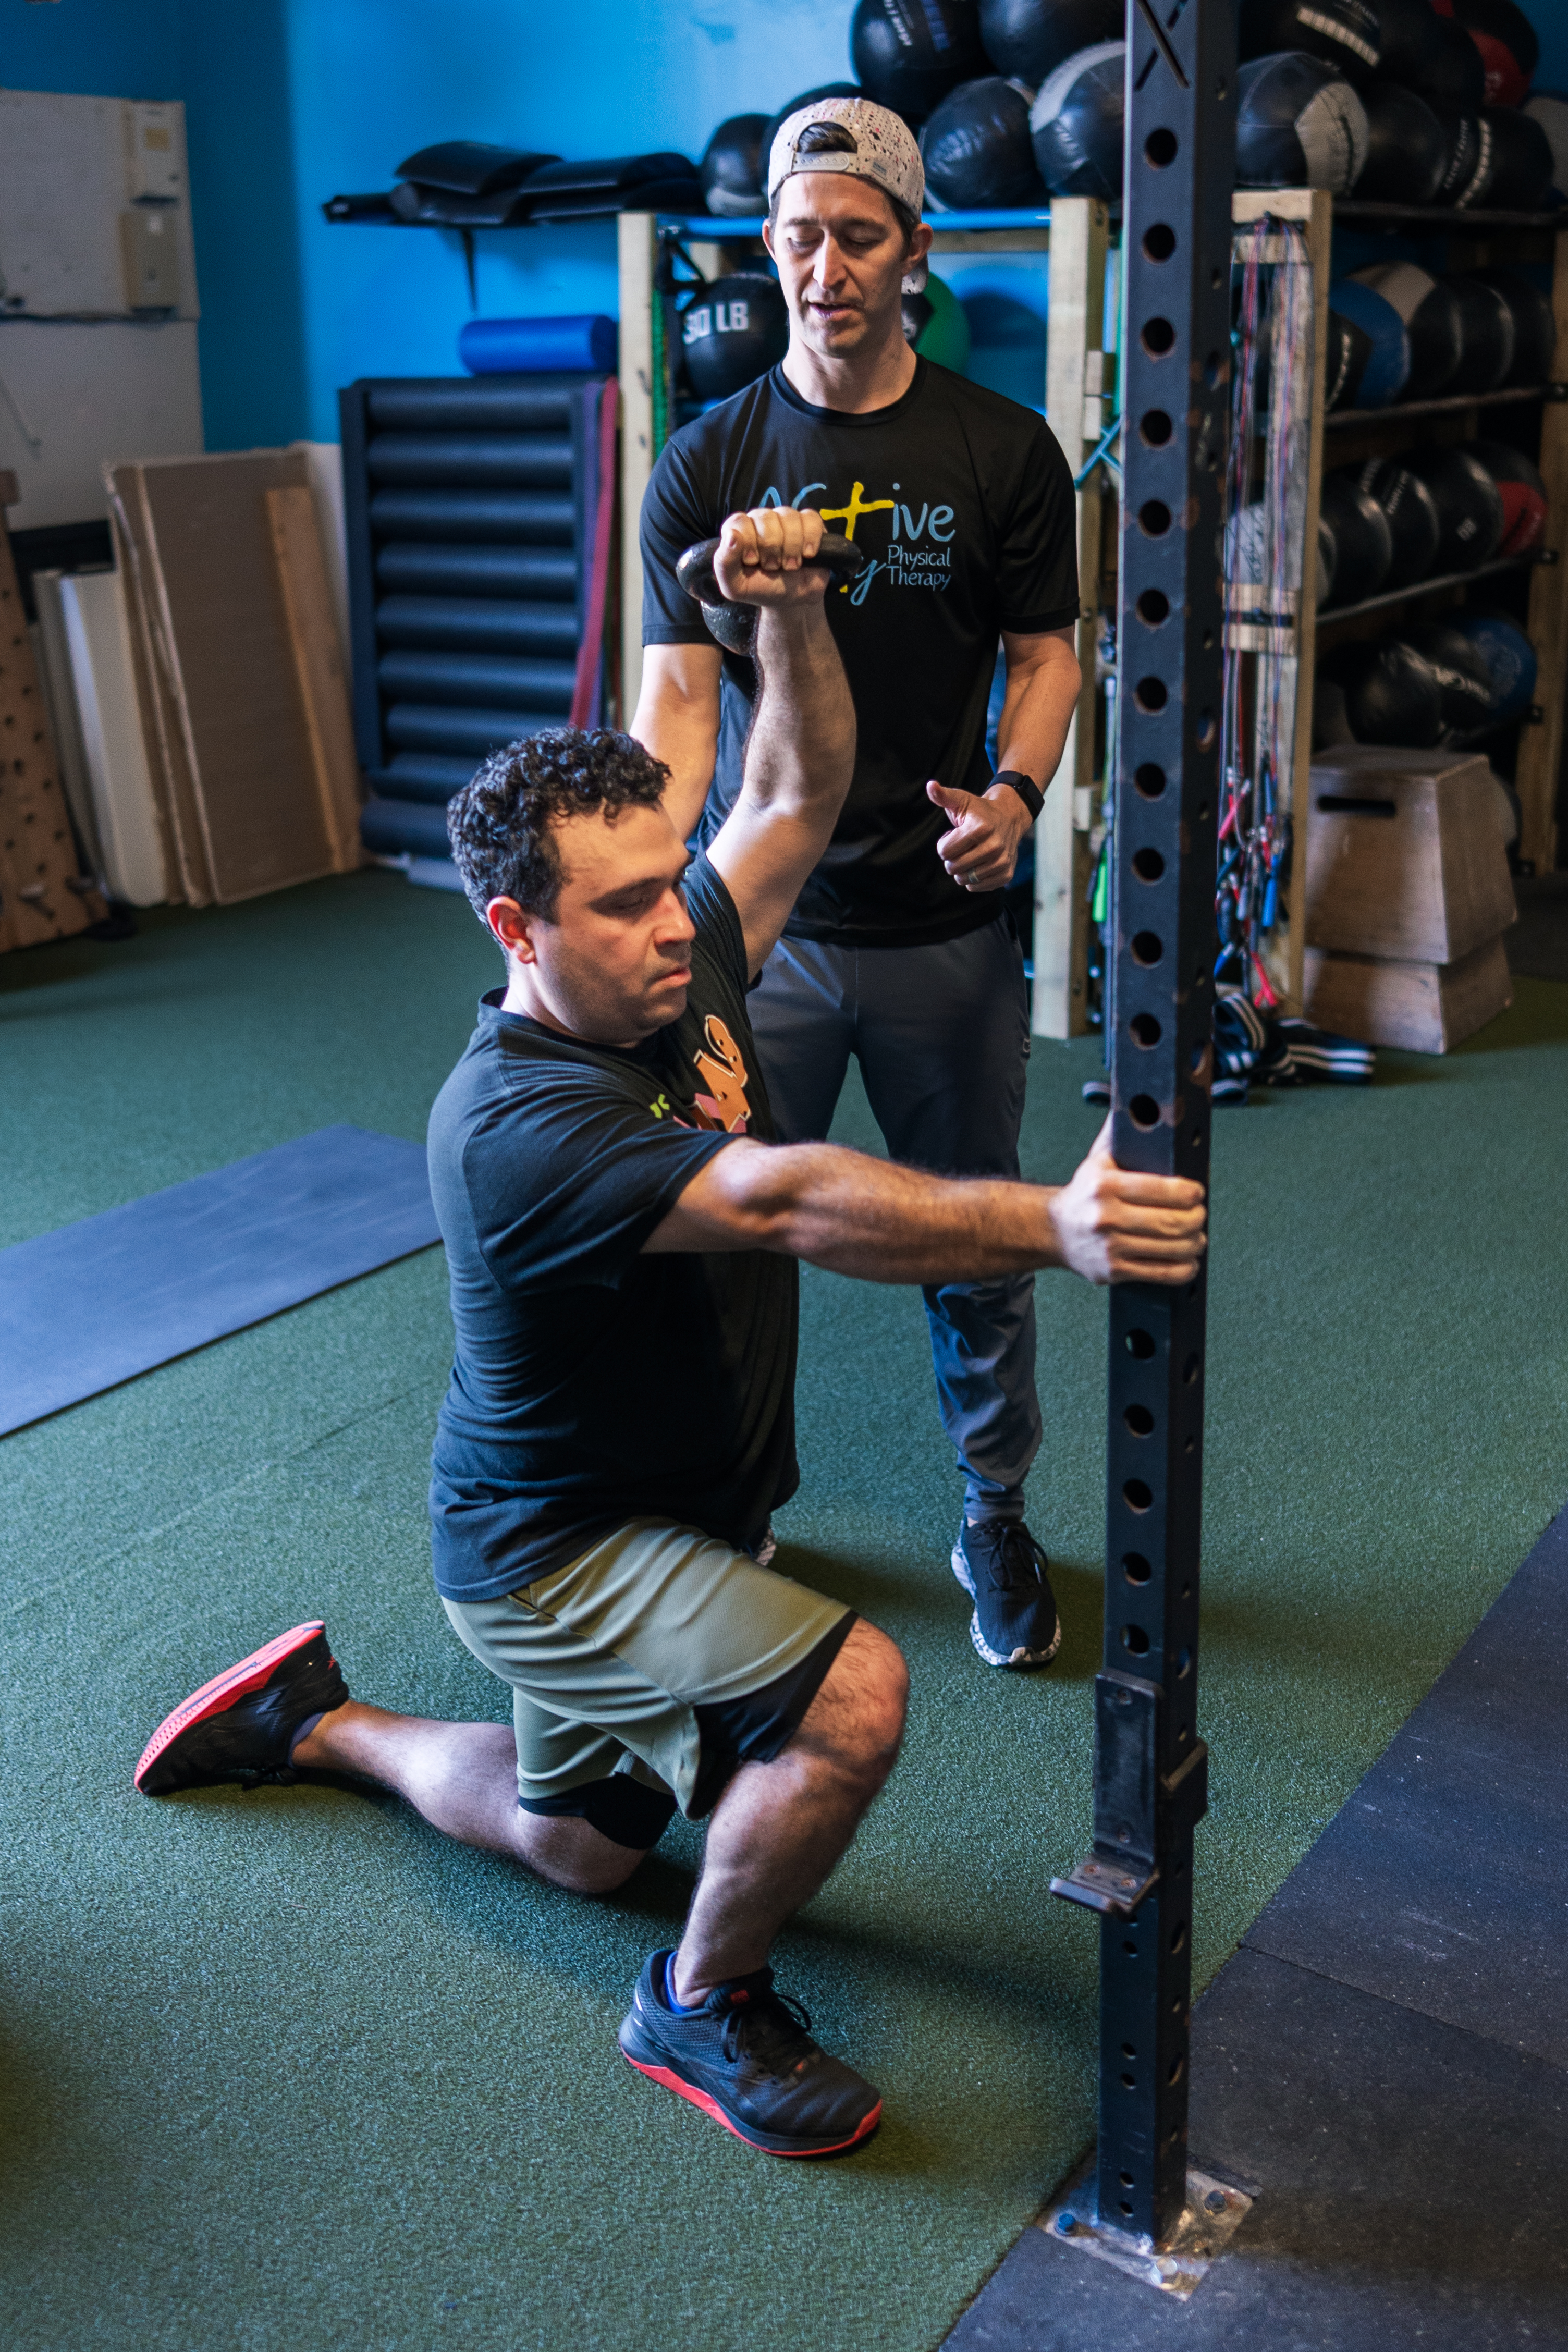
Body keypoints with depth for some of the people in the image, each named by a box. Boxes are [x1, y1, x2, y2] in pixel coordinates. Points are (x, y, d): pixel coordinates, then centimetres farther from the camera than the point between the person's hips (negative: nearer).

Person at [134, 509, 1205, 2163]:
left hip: (683, 1512, 9)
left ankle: (312, 1720, 45)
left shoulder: (678, 979, -8)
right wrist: (1055, 1227, -59)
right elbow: (784, 1203, -48)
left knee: (577, 1844, 26)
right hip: (550, 1549, -9)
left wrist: (791, 612, -18)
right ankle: (704, 2005, -4)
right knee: (852, 1694, -30)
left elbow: (798, 791, -1)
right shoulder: (513, 1129, -33)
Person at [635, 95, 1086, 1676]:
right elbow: (677, 689, -5)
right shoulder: (709, 460, 0)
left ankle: (996, 1517, 30)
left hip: (946, 924, 0)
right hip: (762, 921, 1)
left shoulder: (1002, 452, 0)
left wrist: (1015, 791, -18)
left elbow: (1045, 654, 4)